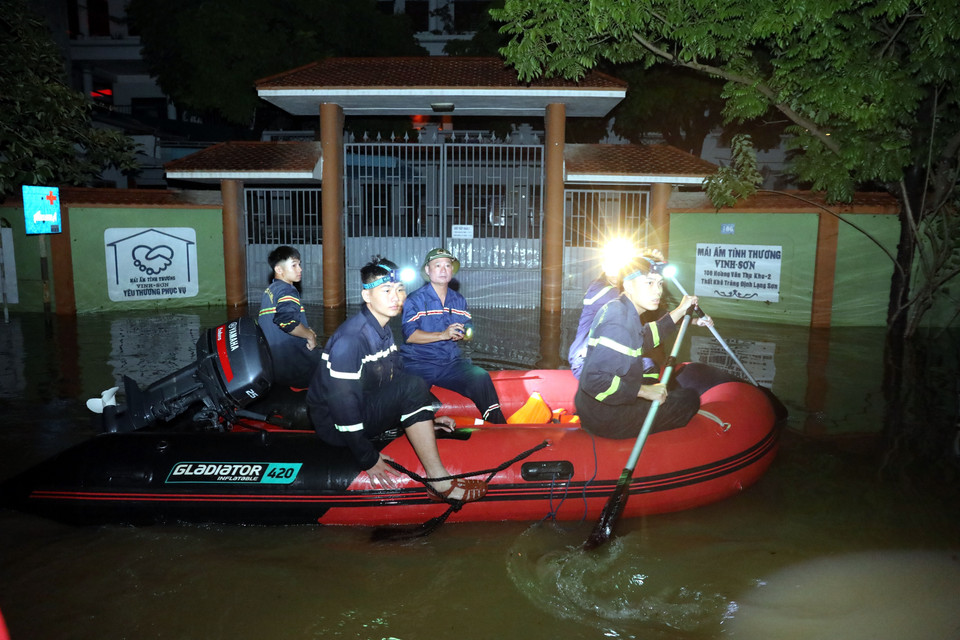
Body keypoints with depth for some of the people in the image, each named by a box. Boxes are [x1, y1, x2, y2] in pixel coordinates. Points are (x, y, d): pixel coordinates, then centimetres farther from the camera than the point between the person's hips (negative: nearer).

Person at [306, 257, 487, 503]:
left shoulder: (384, 332, 6)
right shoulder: (350, 339, -24)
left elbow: (396, 381, 14)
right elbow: (343, 402, -26)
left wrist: (424, 418, 8)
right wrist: (368, 460, -22)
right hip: (334, 424, -10)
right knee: (414, 387, -25)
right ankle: (439, 482, -20)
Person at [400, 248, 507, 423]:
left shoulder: (459, 300, 19)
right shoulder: (415, 300, 0)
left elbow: (468, 331, 20)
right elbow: (409, 335, -12)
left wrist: (462, 334, -6)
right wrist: (443, 335, -21)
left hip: (452, 362, 4)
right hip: (419, 364, -3)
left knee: (481, 378, -22)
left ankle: (497, 425, -10)